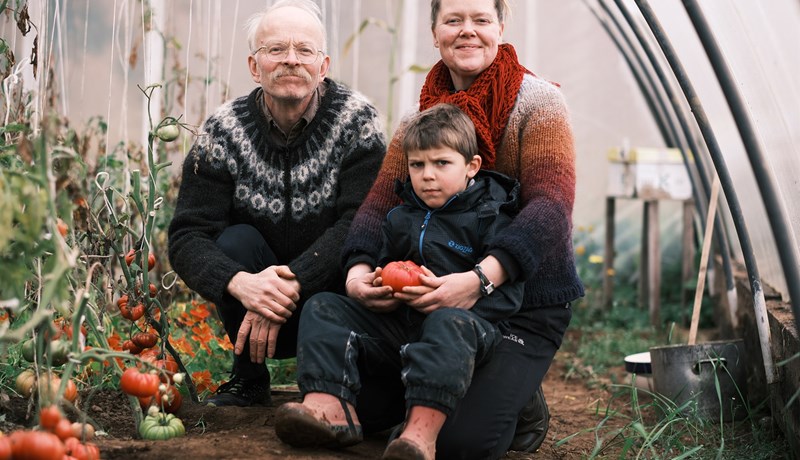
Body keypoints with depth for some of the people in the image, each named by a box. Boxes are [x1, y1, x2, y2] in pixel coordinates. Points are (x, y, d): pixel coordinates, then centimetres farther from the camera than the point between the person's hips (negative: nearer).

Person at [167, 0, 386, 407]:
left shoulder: (356, 120, -11)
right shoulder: (225, 129, -8)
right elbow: (186, 237, -15)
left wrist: (291, 284, -34)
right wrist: (240, 283, -36)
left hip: (333, 292, -1)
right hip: (253, 296, 1)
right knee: (235, 241, -26)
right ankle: (248, 380, -5)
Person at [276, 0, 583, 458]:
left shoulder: (536, 102, -7)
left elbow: (551, 206, -21)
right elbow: (379, 203, 0)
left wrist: (482, 278, -37)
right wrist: (359, 268, -23)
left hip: (526, 302, -4)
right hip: (432, 300, 4)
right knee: (353, 403, -15)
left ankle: (517, 400, 6)